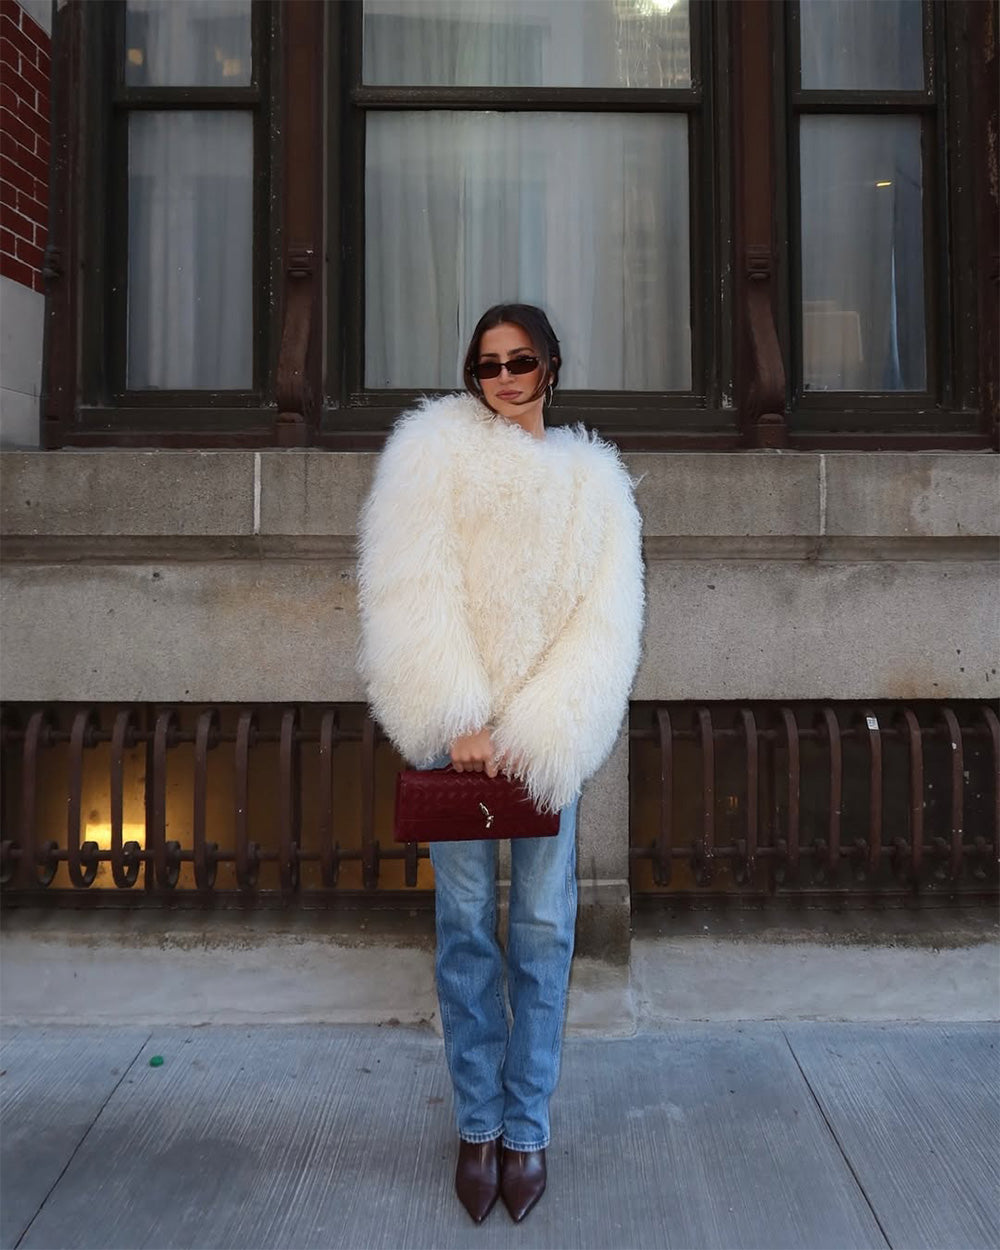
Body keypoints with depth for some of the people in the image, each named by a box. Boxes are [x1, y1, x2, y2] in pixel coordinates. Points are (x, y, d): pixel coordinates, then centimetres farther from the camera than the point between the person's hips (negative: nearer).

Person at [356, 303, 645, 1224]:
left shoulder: (592, 479, 10)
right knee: (466, 926, 5)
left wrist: (535, 732, -13)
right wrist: (460, 721, -15)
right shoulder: (432, 450, 4)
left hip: (549, 732, 1)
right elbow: (411, 594, -7)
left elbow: (605, 622, -1)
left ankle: (527, 1127, 20)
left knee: (543, 929, 4)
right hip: (458, 726, -1)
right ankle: (478, 1124, 20)